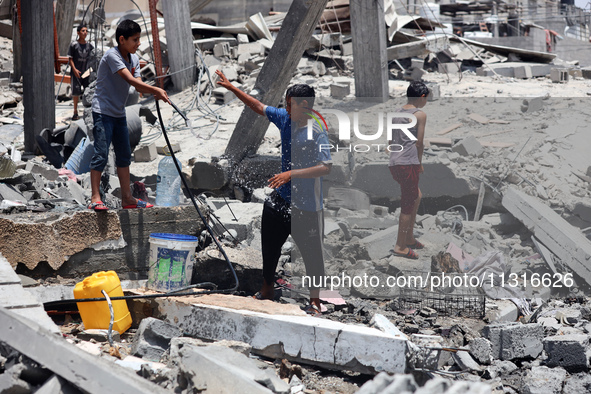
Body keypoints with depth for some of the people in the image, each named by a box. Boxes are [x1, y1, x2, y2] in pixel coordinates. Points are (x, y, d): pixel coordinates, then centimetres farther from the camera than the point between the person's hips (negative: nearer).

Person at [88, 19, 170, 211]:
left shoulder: (134, 59, 7)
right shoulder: (112, 55, -18)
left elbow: (138, 86, -2)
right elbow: (130, 80, -28)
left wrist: (155, 93, -22)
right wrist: (156, 90, -31)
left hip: (119, 114, 9)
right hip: (103, 112, -9)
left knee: (124, 155, 11)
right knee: (101, 155, -10)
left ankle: (127, 198, 17)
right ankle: (95, 198, -5)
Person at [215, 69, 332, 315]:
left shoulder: (317, 132, -18)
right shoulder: (285, 119, 2)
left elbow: (326, 167, -25)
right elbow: (258, 106, 14)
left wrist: (291, 174, -28)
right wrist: (231, 88, 13)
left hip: (306, 205, -7)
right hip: (280, 197, 7)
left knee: (311, 253, 2)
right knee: (269, 246, 18)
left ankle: (315, 301, 15)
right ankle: (267, 290, 37)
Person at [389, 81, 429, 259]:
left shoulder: (397, 113, 15)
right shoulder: (420, 115, -5)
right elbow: (419, 143, -7)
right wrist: (420, 163, 7)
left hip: (394, 163, 8)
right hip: (408, 163, -8)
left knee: (416, 196, 23)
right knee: (407, 204, -1)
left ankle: (409, 237, 27)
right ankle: (400, 246, 3)